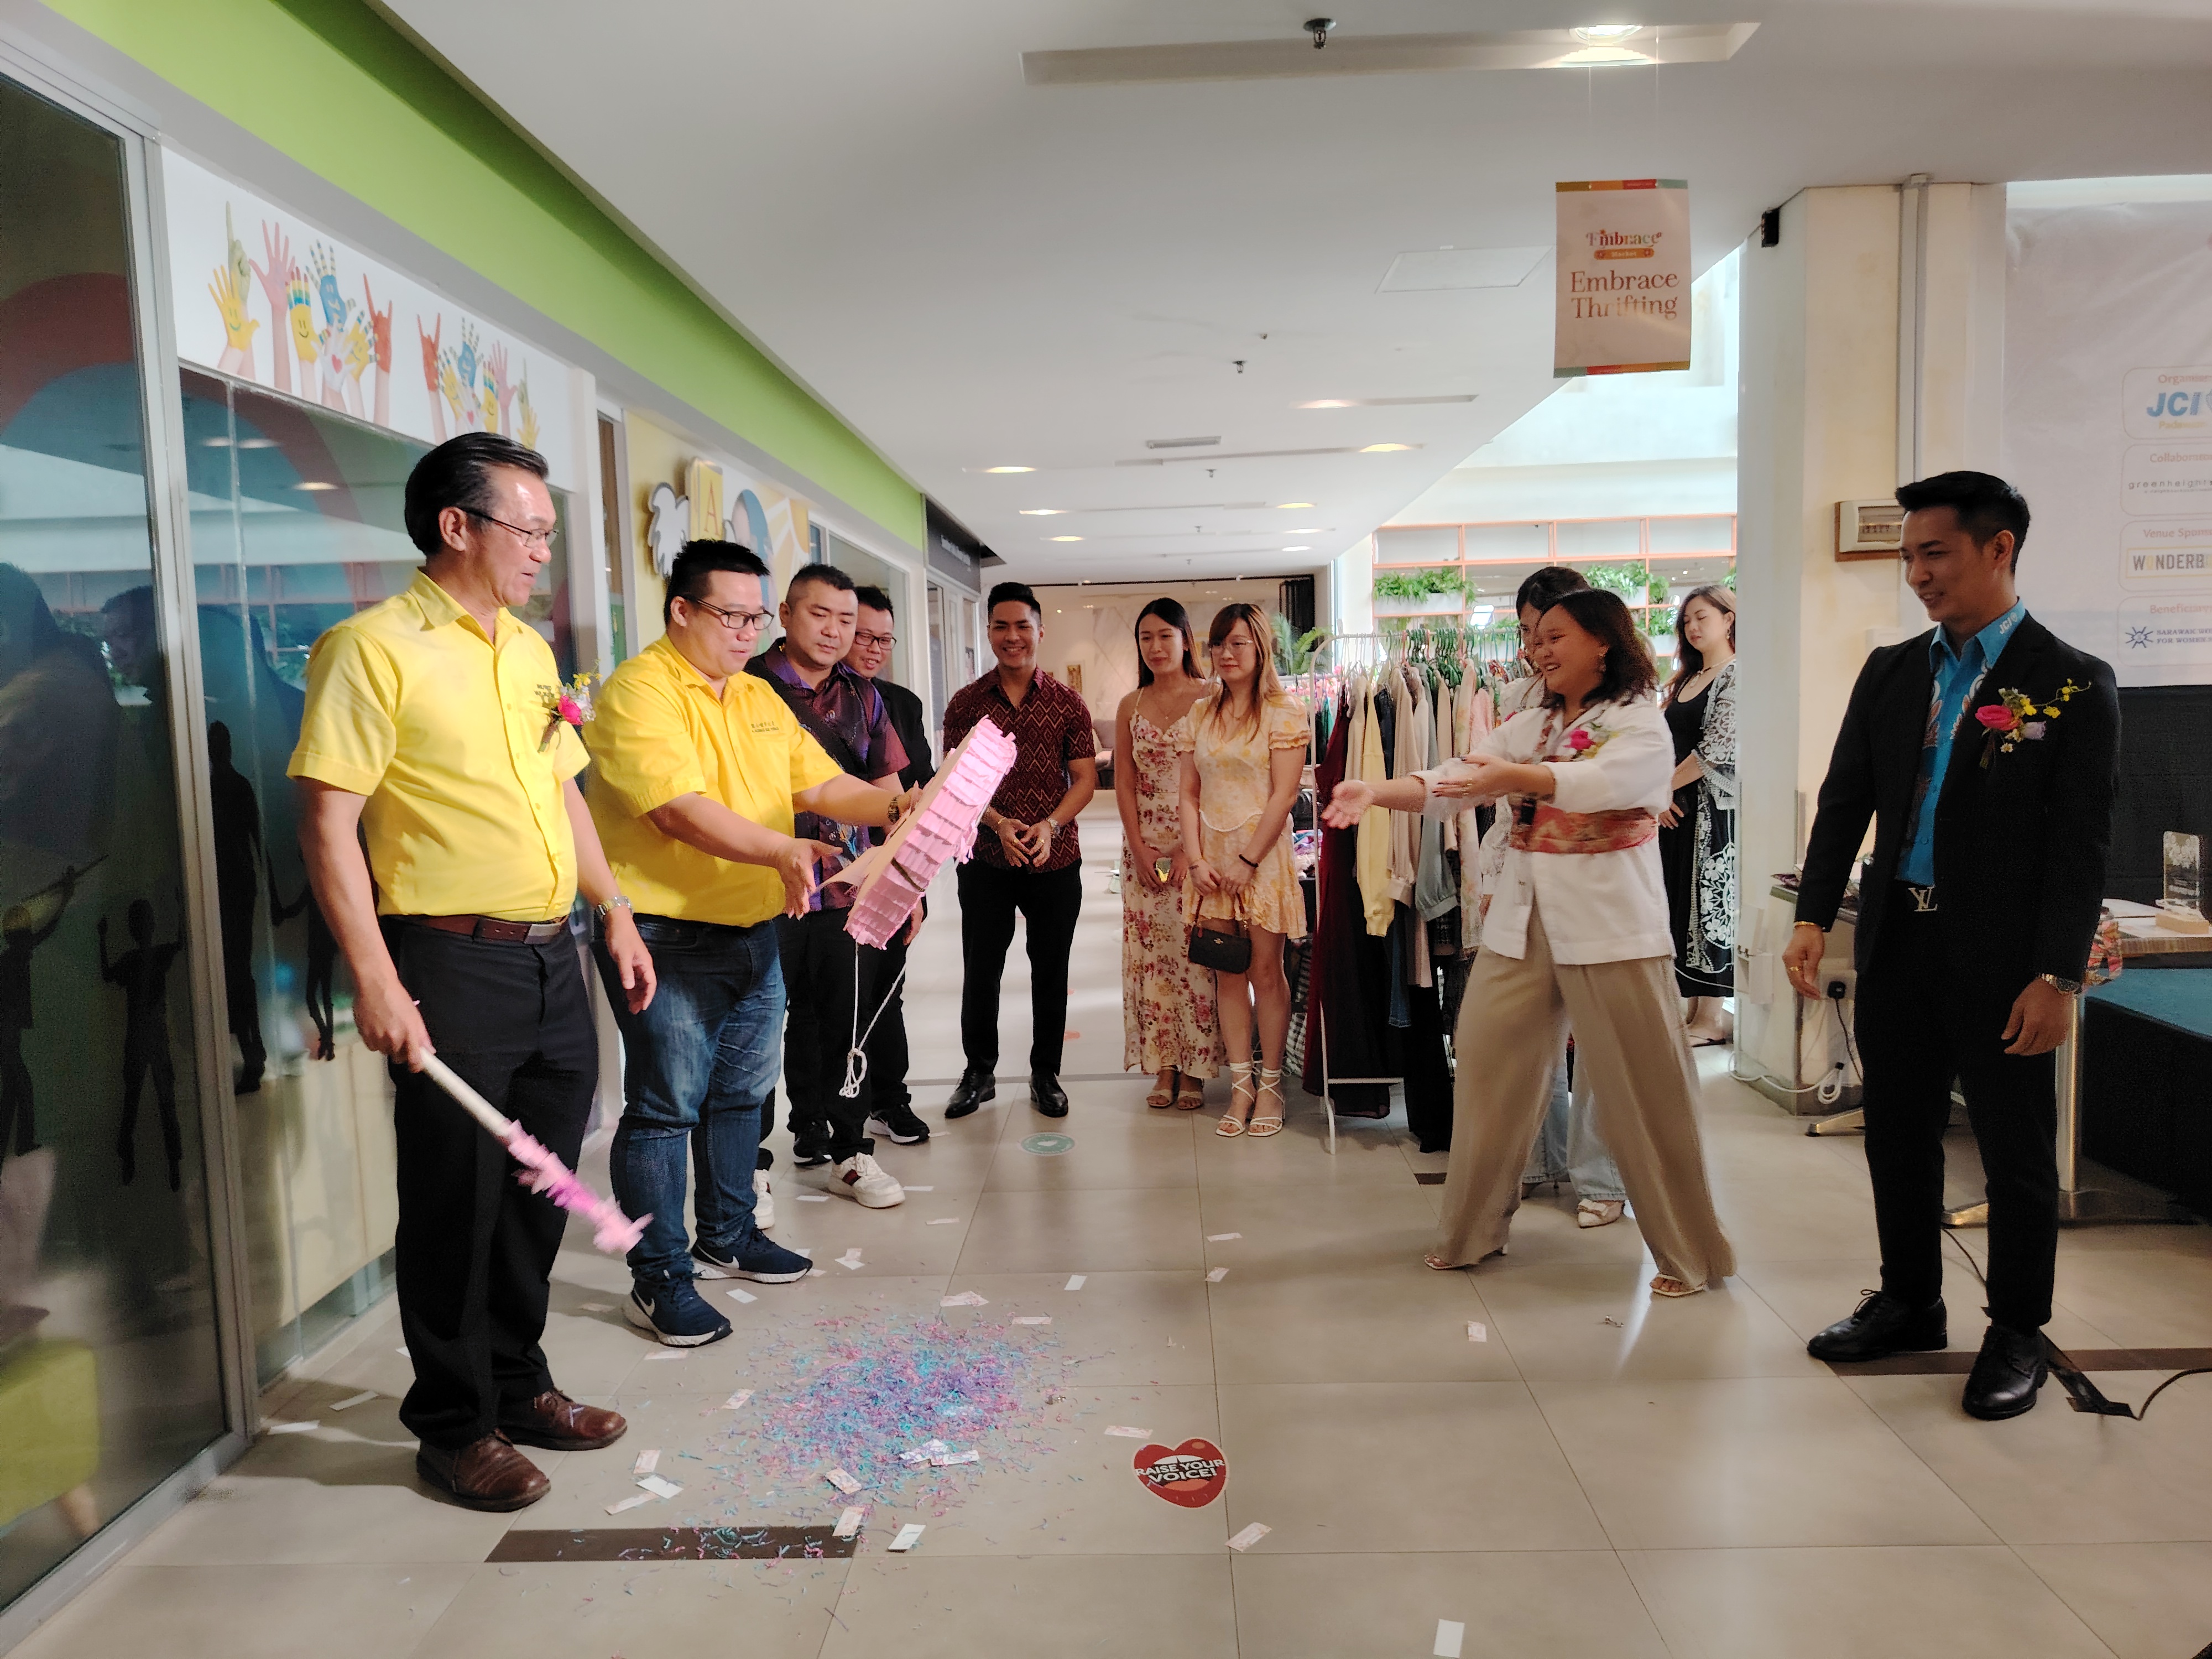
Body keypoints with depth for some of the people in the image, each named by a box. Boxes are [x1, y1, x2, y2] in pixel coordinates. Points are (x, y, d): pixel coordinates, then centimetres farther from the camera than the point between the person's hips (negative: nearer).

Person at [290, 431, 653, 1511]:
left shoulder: (529, 649, 14)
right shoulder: (374, 646, -9)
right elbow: (328, 822, -14)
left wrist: (615, 914, 16)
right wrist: (373, 976, -19)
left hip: (552, 960, 7)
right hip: (453, 966, -7)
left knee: (538, 1190, 16)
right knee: (455, 1204, 5)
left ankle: (517, 1384, 33)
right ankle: (455, 1425, 23)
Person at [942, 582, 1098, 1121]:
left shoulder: (1068, 704, 2)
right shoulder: (966, 703, 2)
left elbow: (1085, 779, 0)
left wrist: (1050, 825, -16)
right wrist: (998, 823, -16)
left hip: (1056, 862, 0)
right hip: (986, 860, 0)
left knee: (1051, 974, 9)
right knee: (980, 973, 8)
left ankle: (1046, 1075, 25)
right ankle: (978, 1072, 26)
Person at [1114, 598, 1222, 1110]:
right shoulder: (1130, 707, 9)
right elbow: (1123, 784, 8)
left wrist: (1190, 850, -14)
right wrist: (1140, 850, -4)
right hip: (1144, 846, 4)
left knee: (1195, 953, -2)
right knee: (1149, 953, 4)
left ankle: (1194, 1071, 7)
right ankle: (1163, 1067, 12)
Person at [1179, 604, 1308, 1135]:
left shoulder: (1284, 713, -4)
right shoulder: (1198, 716, 11)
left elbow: (1283, 795, -10)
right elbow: (1190, 795, 8)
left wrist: (1247, 861, -13)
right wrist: (1196, 860, -3)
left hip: (1263, 853, -4)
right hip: (1211, 858, 4)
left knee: (1266, 971, 1)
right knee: (1227, 972, 6)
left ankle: (1270, 1086, 13)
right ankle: (1241, 1085, 14)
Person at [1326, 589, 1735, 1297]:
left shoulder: (1642, 724, -4)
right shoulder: (1527, 726, 13)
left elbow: (1601, 780, -26)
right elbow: (1450, 782, 1)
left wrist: (1518, 776, -41)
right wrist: (1376, 792, -16)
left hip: (1609, 926, -6)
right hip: (1521, 924, 6)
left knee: (1645, 1090, 0)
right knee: (1489, 1071, 7)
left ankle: (1689, 1252, 16)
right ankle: (1473, 1230, 22)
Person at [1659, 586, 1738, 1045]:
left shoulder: (1735, 676, -8)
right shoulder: (1685, 680, 17)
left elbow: (1718, 749, -17)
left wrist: (1664, 785, -8)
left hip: (1713, 807, -8)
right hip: (1674, 806, 8)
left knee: (1710, 901, -3)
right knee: (1680, 901, 9)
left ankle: (1711, 1016, 5)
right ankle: (1689, 1004, 18)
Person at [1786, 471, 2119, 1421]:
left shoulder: (2072, 686, -6)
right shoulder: (1891, 673, 8)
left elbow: (2081, 845, -10)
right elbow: (1845, 799, 7)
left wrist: (2057, 976, -14)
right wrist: (1814, 917, -3)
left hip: (2001, 960, -5)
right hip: (1898, 944, 5)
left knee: (2017, 1154, 7)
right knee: (1898, 1137, 15)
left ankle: (2016, 1335, 24)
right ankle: (1910, 1305, 32)